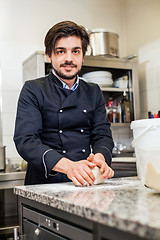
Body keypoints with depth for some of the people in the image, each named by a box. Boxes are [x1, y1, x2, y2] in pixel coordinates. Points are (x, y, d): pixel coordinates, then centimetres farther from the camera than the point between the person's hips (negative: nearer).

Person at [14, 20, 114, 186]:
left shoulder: (94, 93, 14)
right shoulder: (33, 90, 0)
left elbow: (102, 134, 7)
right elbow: (25, 140, -12)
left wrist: (99, 157, -17)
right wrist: (68, 166, -27)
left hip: (87, 185, 3)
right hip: (44, 185, -2)